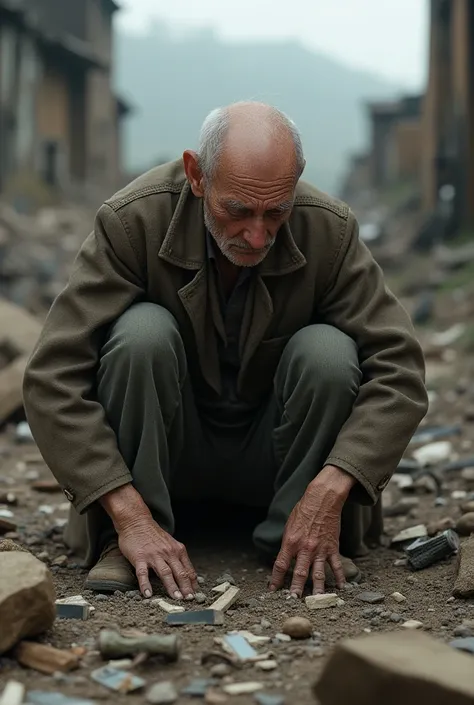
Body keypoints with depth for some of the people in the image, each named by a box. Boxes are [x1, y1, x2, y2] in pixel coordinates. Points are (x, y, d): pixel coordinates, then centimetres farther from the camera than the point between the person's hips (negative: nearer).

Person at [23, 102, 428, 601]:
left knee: (329, 351, -28)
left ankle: (293, 538, -10)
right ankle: (123, 543, -16)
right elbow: (52, 377, -27)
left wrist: (330, 489, -34)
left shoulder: (330, 230, -18)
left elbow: (399, 370, -20)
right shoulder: (132, 221, -23)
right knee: (142, 330, -30)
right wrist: (129, 516, -35)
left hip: (270, 456, 1)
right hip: (169, 454, -1)